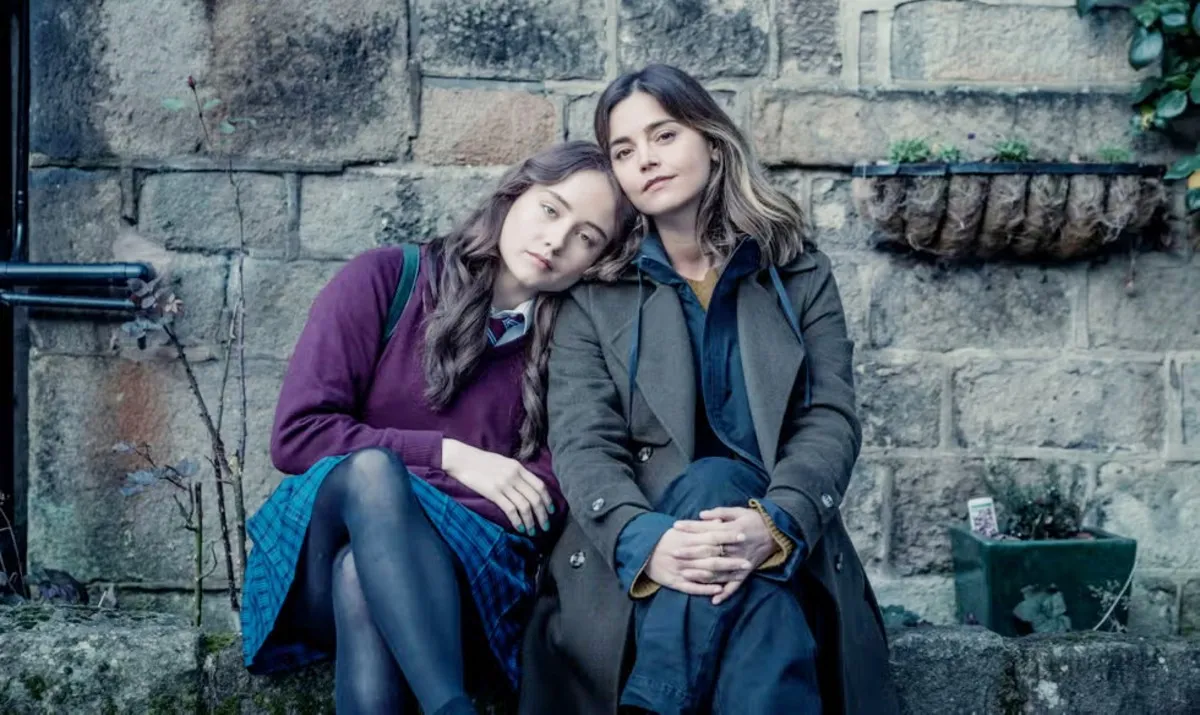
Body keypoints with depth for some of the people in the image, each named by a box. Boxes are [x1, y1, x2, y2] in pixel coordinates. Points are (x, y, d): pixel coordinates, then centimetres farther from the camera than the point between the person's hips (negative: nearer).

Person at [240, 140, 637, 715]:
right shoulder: (389, 280, 0)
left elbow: (554, 496, -1)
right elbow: (296, 434, -4)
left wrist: (415, 495, -16)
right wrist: (450, 456, -11)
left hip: (459, 570, 0)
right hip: (324, 563, 0)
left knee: (362, 579, -36)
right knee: (372, 467, -36)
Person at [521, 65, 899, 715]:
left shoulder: (801, 277, 12)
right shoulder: (595, 295, 9)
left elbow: (832, 420, 0)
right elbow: (582, 443, -4)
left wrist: (774, 523, -22)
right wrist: (644, 541, -25)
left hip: (783, 557, 1)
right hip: (634, 568, 0)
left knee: (770, 646, -35)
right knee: (717, 481, -34)